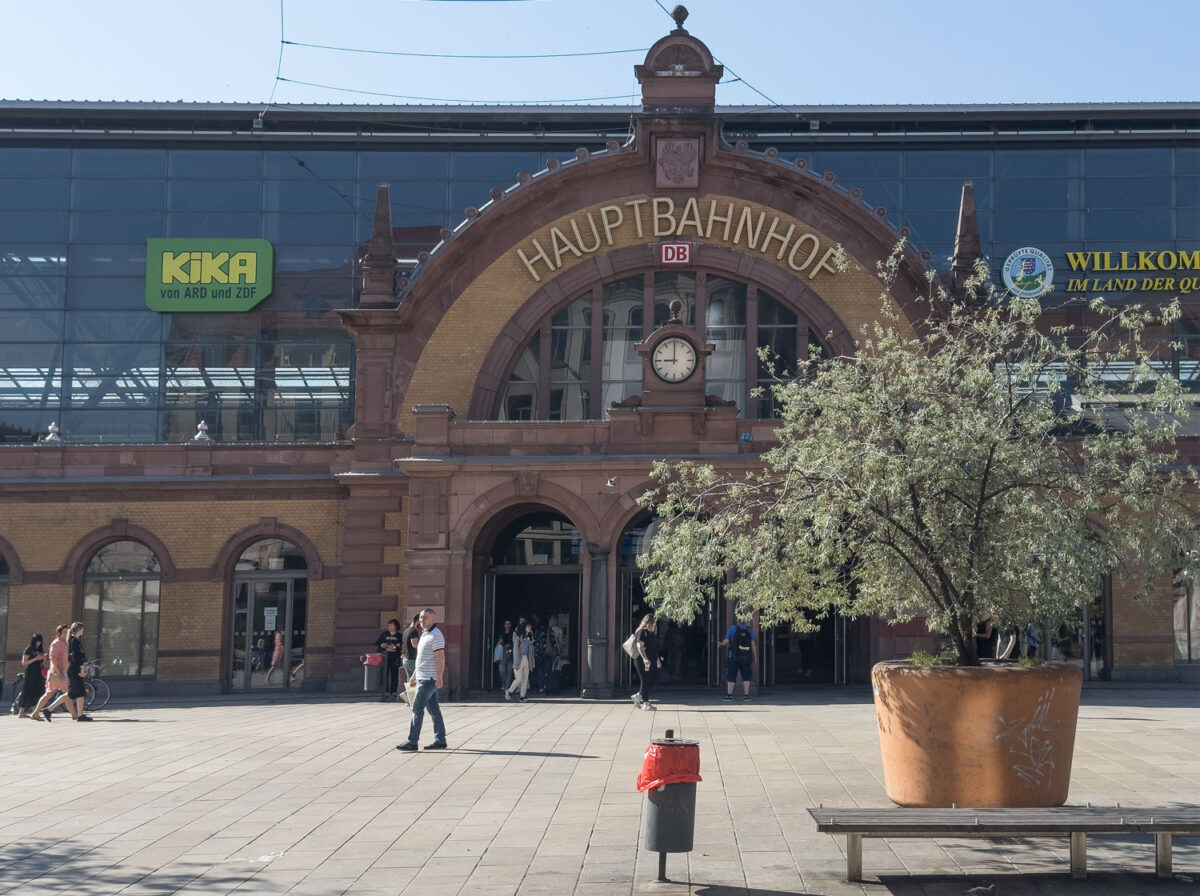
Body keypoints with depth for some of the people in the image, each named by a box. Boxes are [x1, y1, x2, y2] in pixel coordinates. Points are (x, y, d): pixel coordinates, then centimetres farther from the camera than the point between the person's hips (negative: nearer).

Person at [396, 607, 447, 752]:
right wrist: (414, 675, 25)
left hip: (429, 679, -10)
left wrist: (439, 678, -24)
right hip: (424, 677, 10)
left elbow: (441, 657, -20)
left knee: (417, 708, -10)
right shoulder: (425, 635, 18)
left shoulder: (436, 636, -14)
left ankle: (412, 742, -9)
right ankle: (440, 740, 13)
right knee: (433, 709, 10)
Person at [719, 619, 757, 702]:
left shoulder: (732, 628, -5)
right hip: (746, 657, 1)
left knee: (731, 676, 6)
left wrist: (720, 644, 14)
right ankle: (746, 695, 4)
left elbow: (726, 642, -8)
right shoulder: (750, 629, -2)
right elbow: (753, 644, -4)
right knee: (746, 677, 9)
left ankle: (729, 695, 5)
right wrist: (755, 657, 1)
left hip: (733, 657, -1)